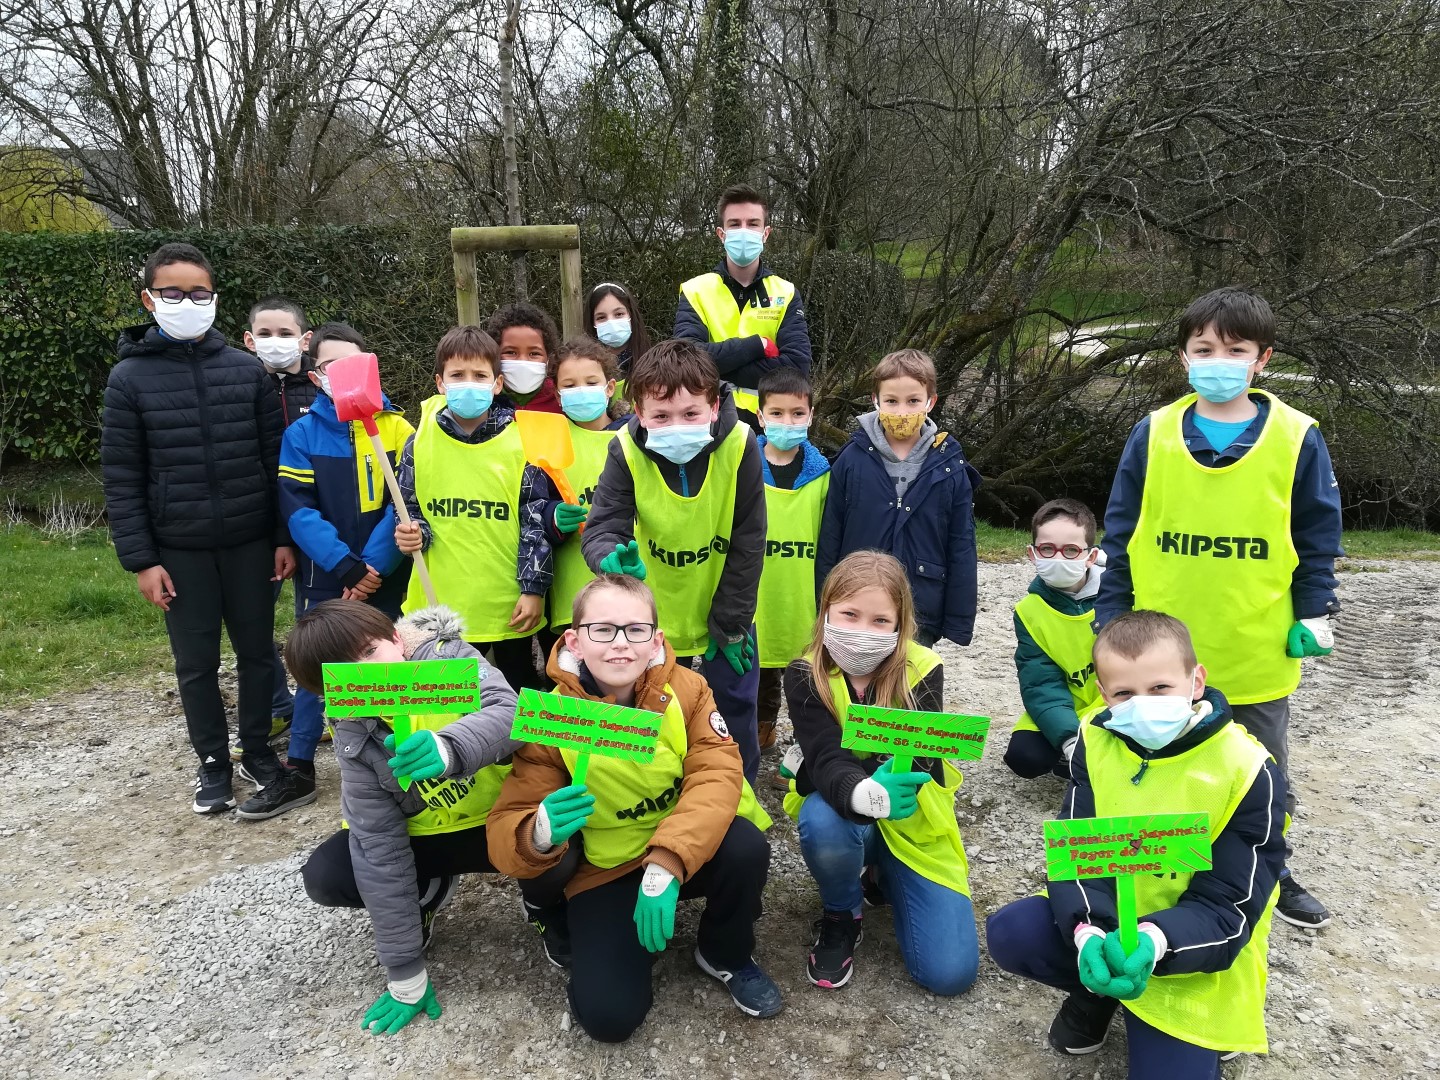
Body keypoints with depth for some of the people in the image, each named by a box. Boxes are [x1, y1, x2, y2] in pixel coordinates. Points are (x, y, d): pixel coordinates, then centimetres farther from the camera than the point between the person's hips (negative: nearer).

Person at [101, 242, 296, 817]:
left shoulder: (248, 370, -1)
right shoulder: (130, 377, -3)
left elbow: (276, 459, 2)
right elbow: (121, 478, -2)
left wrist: (285, 537, -1)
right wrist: (140, 559, -6)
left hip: (250, 542, 1)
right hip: (180, 549, -1)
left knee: (257, 651, 11)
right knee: (196, 663, 10)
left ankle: (258, 747, 30)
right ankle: (213, 763, 26)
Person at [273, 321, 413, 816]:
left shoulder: (397, 427, -2)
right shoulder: (300, 434, -1)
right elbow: (298, 511, -8)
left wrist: (374, 565, -16)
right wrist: (346, 565, -19)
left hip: (386, 577, 0)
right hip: (323, 578, 0)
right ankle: (298, 772, 24)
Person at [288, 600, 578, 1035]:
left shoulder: (448, 659, -24)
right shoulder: (356, 740, -18)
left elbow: (509, 713, -42)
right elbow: (381, 850, -18)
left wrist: (449, 749, -64)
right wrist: (405, 975, -16)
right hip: (424, 834, 3)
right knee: (323, 877, -17)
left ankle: (546, 906, 4)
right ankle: (431, 891, 13)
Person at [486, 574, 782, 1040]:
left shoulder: (686, 688, -13)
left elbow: (717, 775, -25)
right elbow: (503, 832, -16)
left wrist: (666, 865, -39)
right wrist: (541, 834, -41)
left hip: (692, 854, 1)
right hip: (608, 871, -1)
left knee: (745, 844, -30)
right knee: (607, 1014, -18)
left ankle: (727, 956, 2)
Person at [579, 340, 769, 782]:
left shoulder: (739, 445, -20)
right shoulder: (626, 452, -19)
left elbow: (747, 545, -14)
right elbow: (601, 528, -24)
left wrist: (730, 625, -10)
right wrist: (612, 559, -48)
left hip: (725, 611, 0)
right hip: (652, 616, 0)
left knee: (735, 712, 13)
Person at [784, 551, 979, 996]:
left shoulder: (922, 671, -18)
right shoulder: (807, 675, -18)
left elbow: (917, 758, -26)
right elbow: (826, 760, -30)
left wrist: (894, 782, -49)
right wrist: (864, 794, -51)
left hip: (912, 819, 1)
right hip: (842, 806, 0)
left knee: (951, 971, -11)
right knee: (822, 825, -39)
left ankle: (882, 876, 19)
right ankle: (840, 916, -3)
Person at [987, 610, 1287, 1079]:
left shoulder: (1247, 772, -21)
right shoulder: (1096, 740, -10)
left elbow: (1228, 908, -20)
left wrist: (1155, 941, -41)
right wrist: (1088, 933, -33)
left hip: (1194, 955, -3)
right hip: (1104, 919, 3)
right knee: (1009, 933, -21)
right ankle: (1097, 992, 9)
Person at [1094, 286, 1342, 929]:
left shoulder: (1296, 438, -6)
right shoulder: (1153, 435, -4)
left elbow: (1318, 539, 2)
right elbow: (1119, 536, 0)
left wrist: (1314, 613, -3)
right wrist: (1110, 618, -1)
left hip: (1257, 654, 0)